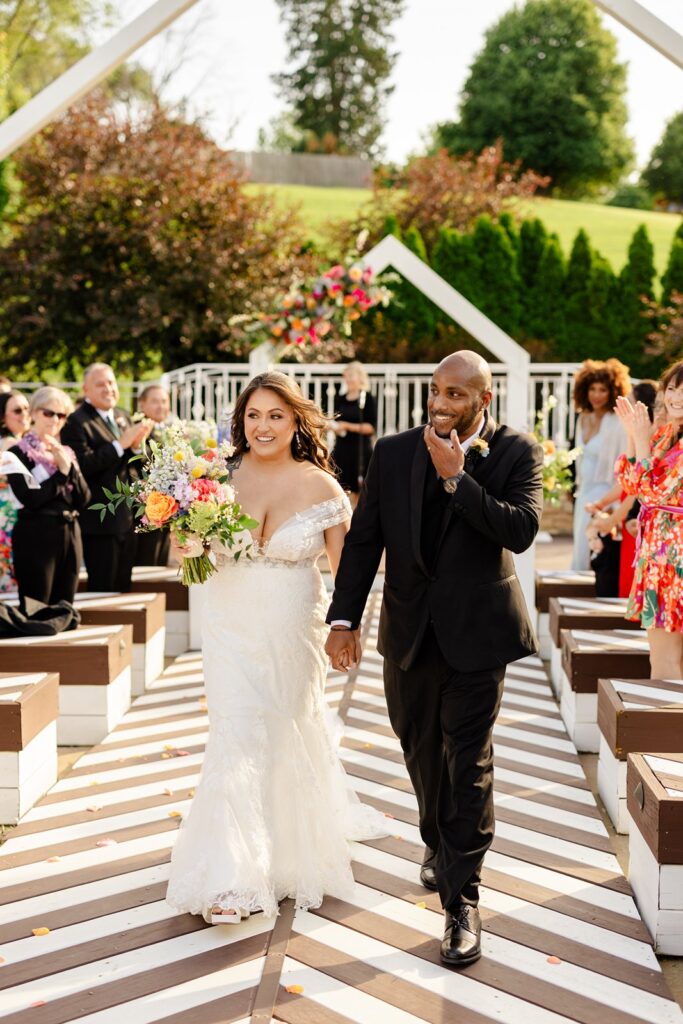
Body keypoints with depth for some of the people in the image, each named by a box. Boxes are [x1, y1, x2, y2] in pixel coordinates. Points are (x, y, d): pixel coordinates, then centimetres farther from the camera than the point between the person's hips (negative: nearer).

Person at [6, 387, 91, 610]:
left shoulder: (66, 453, 14)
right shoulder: (19, 452, -4)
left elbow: (83, 500, 6)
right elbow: (31, 499, -17)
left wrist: (69, 467, -7)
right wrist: (61, 472, -10)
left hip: (70, 536, 6)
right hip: (36, 537, -6)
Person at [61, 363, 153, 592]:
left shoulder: (123, 417, 14)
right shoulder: (76, 422, -10)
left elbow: (137, 463, 16)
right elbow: (83, 465, -22)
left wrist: (137, 445, -6)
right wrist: (120, 444, -24)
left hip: (128, 517, 8)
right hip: (99, 519, -7)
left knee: (123, 587, 14)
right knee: (103, 589, -1)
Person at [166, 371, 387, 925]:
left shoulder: (321, 487, -7)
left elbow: (345, 564, -3)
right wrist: (186, 547, -15)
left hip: (294, 629, -1)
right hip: (232, 625, 1)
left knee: (287, 734, 13)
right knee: (236, 738, -6)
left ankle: (295, 851, 37)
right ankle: (232, 879, 2)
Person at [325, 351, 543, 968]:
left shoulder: (517, 453, -6)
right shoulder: (393, 454, 0)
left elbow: (521, 530, -20)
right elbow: (363, 540, 2)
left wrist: (457, 477, -22)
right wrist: (344, 618, -4)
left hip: (477, 633, -3)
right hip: (411, 633, 4)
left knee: (469, 760, -5)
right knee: (422, 750, 17)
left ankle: (462, 900, 0)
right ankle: (440, 846, 43)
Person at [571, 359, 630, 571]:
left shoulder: (618, 424, -15)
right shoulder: (584, 418, 9)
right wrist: (578, 486, 16)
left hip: (602, 493, -8)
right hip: (584, 492, 8)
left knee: (593, 551, -6)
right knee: (580, 547, 13)